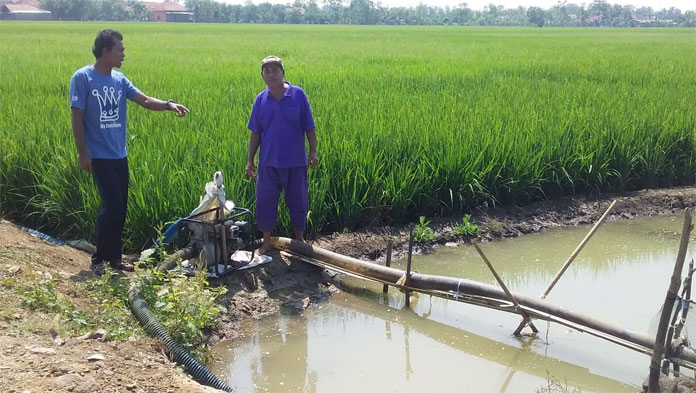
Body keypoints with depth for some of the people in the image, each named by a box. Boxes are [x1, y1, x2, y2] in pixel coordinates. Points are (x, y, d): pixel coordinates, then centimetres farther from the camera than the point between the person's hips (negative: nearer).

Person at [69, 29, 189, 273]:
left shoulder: (119, 79, 8)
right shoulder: (82, 78, -10)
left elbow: (145, 101, 1)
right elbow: (77, 118, -11)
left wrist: (169, 105, -17)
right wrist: (83, 153, -15)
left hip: (120, 155, 7)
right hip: (99, 156, -7)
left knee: (120, 206, 8)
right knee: (112, 205, -10)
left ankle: (114, 256, 20)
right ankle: (99, 258, 4)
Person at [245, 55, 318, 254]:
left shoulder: (298, 94, -6)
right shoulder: (260, 99, 1)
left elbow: (309, 127, -2)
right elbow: (255, 133, 6)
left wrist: (313, 152, -9)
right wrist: (250, 160, 4)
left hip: (295, 161, -2)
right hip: (268, 162, 2)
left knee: (297, 200, 11)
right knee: (265, 201, 7)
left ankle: (299, 238, 30)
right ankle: (266, 242, 22)